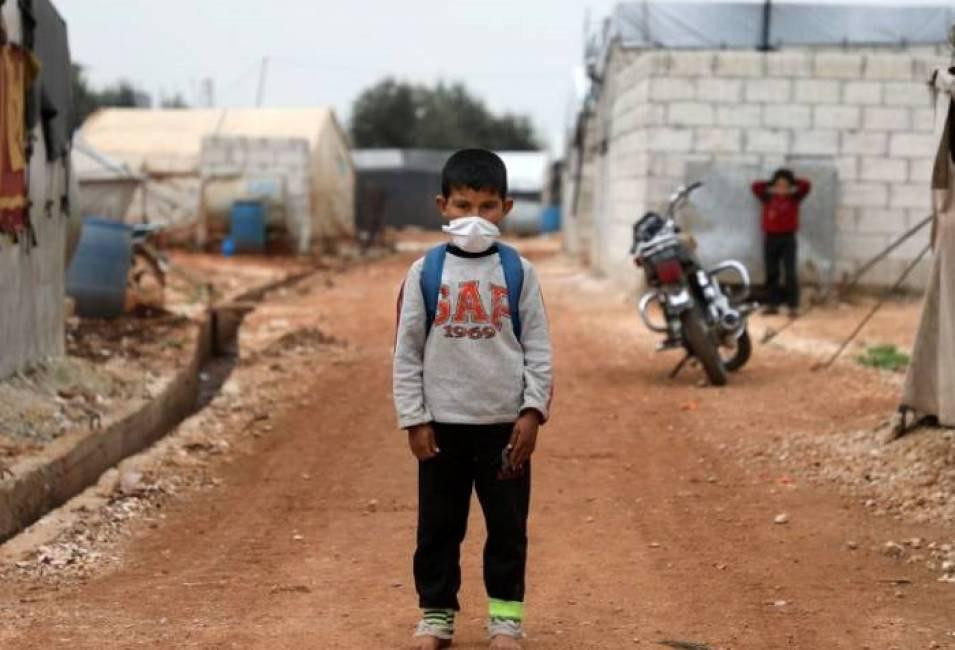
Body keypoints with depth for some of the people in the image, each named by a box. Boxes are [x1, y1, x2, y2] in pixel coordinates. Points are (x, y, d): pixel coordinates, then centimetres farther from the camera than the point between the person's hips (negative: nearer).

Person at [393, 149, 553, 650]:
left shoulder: (518, 272, -1)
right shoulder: (425, 273, -2)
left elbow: (538, 347, 1)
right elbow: (406, 351, 0)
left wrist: (533, 411, -6)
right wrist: (414, 418, -3)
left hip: (505, 424, 0)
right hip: (442, 423, 0)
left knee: (508, 525, 7)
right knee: (438, 525, 8)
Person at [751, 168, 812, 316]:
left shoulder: (794, 198, 1)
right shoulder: (767, 198, 5)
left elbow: (806, 186, -4)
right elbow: (756, 187, 4)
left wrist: (792, 182, 5)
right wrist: (771, 185, 6)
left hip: (788, 238, -2)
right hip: (770, 238, 2)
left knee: (791, 273, -5)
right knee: (771, 273, 6)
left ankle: (793, 306, -5)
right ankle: (772, 304, 12)